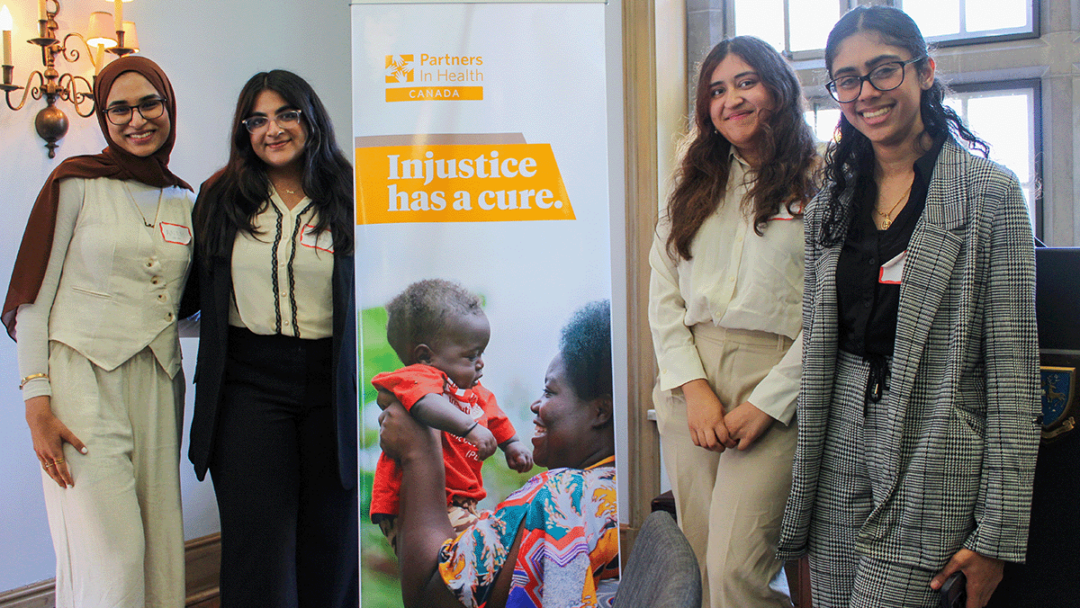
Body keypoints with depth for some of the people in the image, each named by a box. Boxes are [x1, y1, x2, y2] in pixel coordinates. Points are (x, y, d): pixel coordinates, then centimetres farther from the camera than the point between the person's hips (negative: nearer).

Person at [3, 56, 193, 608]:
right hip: (84, 378, -4)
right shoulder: (77, 181, 0)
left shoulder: (183, 200, 14)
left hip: (158, 384, 5)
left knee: (159, 550, 5)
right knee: (110, 560, -9)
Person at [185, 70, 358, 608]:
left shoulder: (348, 199, 2)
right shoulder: (220, 200, 10)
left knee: (331, 541, 9)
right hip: (249, 386, 1)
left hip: (334, 386, -1)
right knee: (258, 547, 0)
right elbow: (196, 293, 17)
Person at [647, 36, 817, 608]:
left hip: (772, 385, -4)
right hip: (689, 381, 5)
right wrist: (693, 386, -4)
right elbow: (662, 290, 9)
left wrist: (768, 403, -11)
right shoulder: (694, 185, 16)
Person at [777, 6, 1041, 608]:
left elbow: (1014, 368, -7)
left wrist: (998, 532, -11)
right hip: (841, 450, 5)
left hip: (936, 455, -4)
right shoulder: (830, 203, 10)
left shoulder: (990, 193, -4)